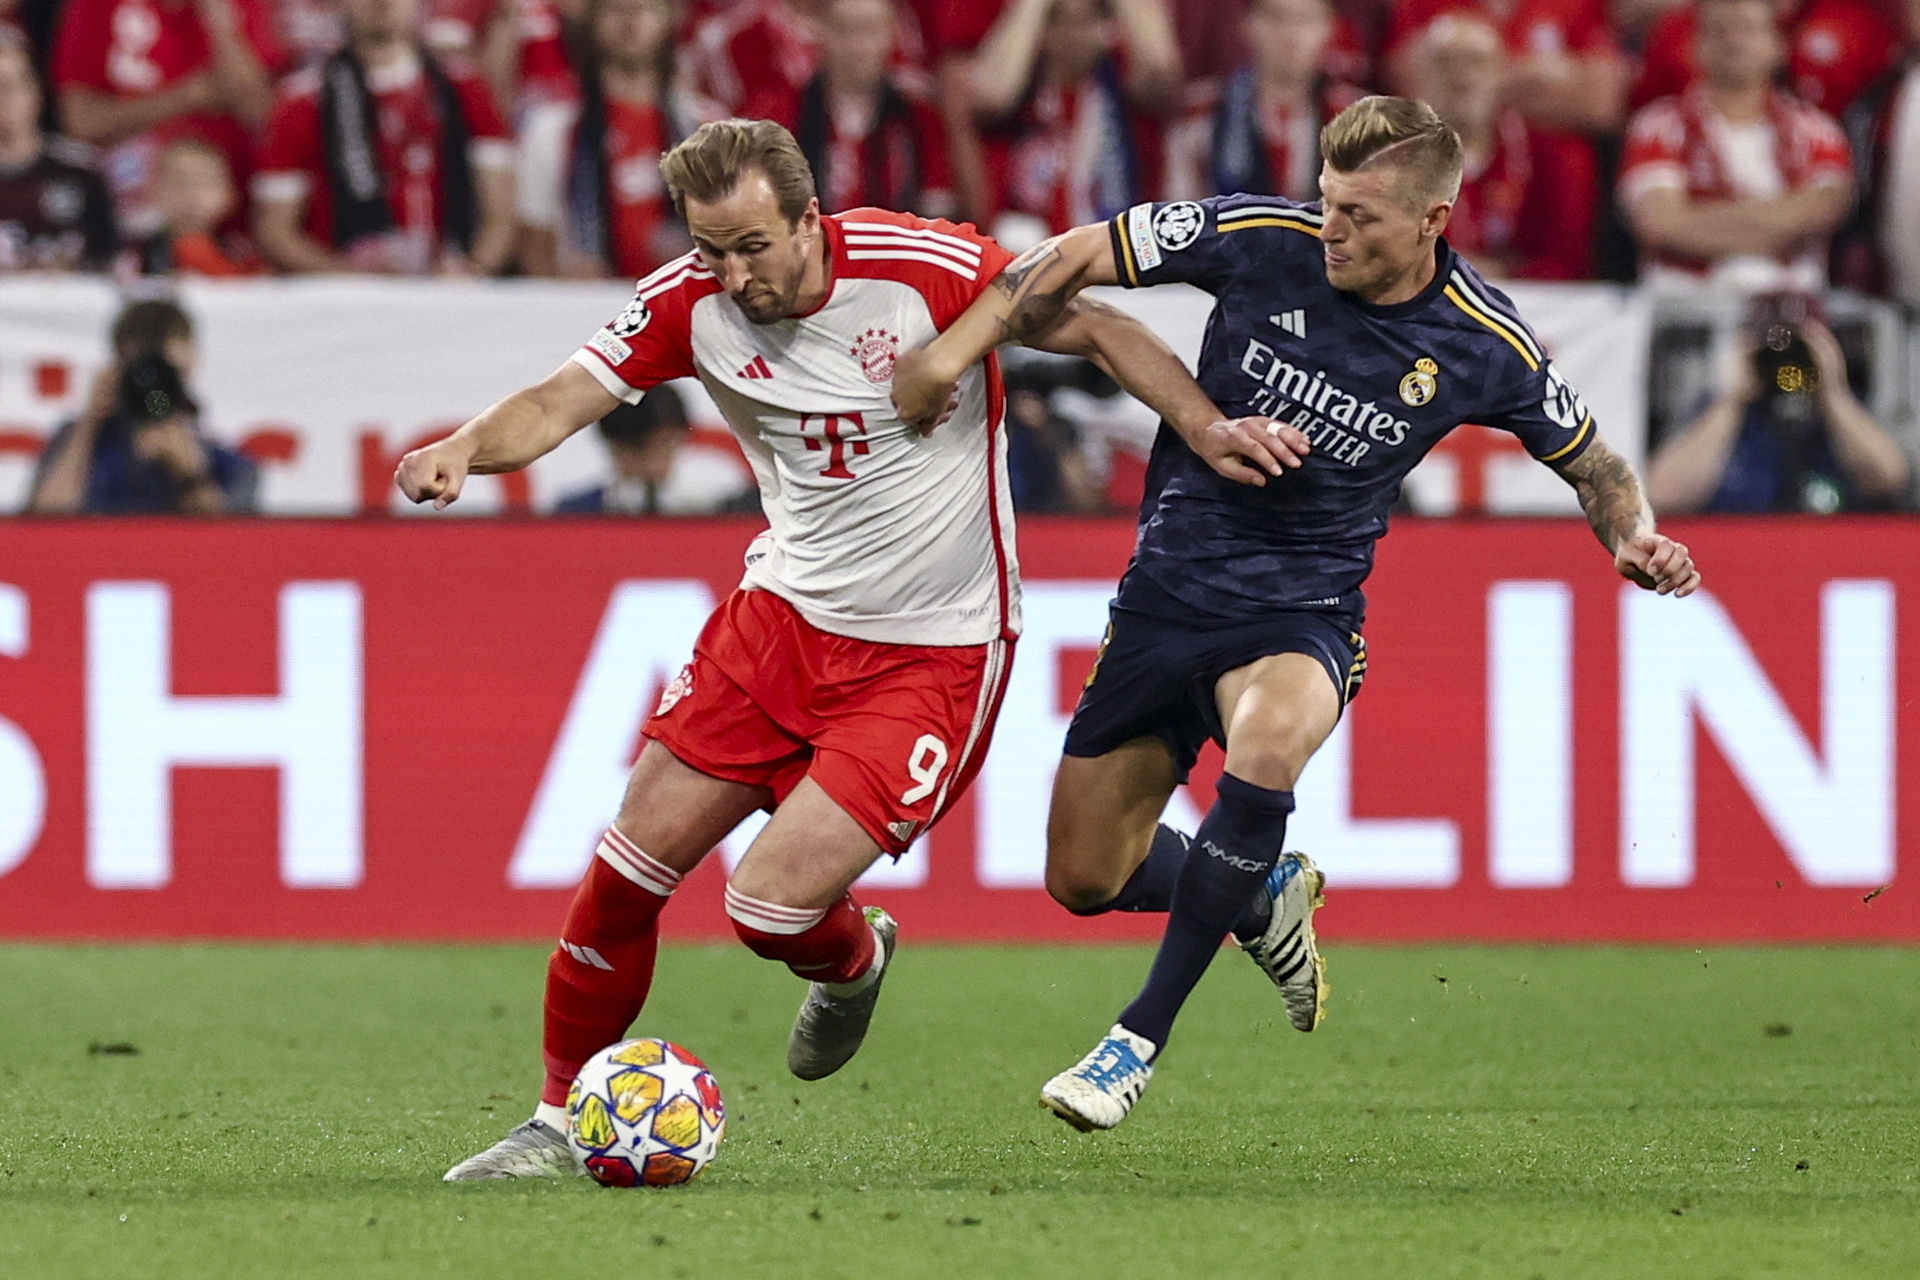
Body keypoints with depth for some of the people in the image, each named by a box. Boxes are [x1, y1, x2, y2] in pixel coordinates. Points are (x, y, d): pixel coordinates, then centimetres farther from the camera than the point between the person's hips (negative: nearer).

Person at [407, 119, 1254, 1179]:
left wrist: (1211, 429, -22)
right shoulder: (692, 301, -8)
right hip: (783, 610, 5)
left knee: (769, 910, -14)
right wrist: (465, 447, -30)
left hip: (930, 653, -5)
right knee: (626, 877, 1)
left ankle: (853, 962, 24)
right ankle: (560, 1122, 20)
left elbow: (1096, 331, -10)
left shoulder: (927, 268, -20)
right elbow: (561, 403, -9)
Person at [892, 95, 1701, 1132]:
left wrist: (1636, 540, -15)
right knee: (1085, 879, 6)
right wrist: (951, 350, -18)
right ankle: (1265, 901, 41)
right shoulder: (1259, 240, -13)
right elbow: (1079, 257, -6)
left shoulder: (1485, 346, -10)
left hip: (1303, 608, -3)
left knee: (1267, 744, -38)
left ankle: (1142, 1037, -24)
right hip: (1168, 586, 3)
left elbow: (1591, 463, 6)